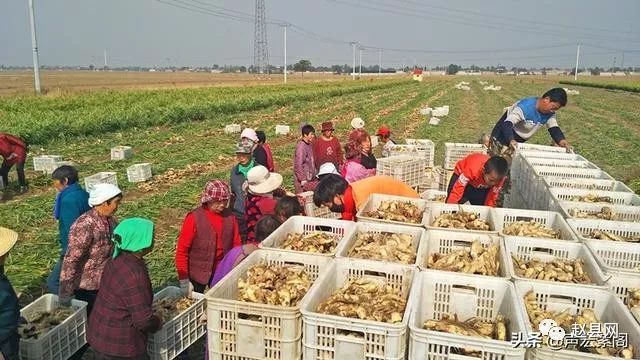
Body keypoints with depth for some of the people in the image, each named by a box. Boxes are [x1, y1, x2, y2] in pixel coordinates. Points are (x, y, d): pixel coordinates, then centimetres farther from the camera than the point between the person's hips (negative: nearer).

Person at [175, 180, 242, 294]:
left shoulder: (229, 217, -6)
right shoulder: (194, 218, -16)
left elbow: (236, 244, 3)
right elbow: (181, 250, -13)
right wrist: (184, 280, -15)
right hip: (198, 273, -3)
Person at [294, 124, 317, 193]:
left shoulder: (309, 145, 8)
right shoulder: (301, 146, -18)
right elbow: (298, 165, -20)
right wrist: (303, 180, -20)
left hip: (310, 179, 8)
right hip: (303, 181, -8)